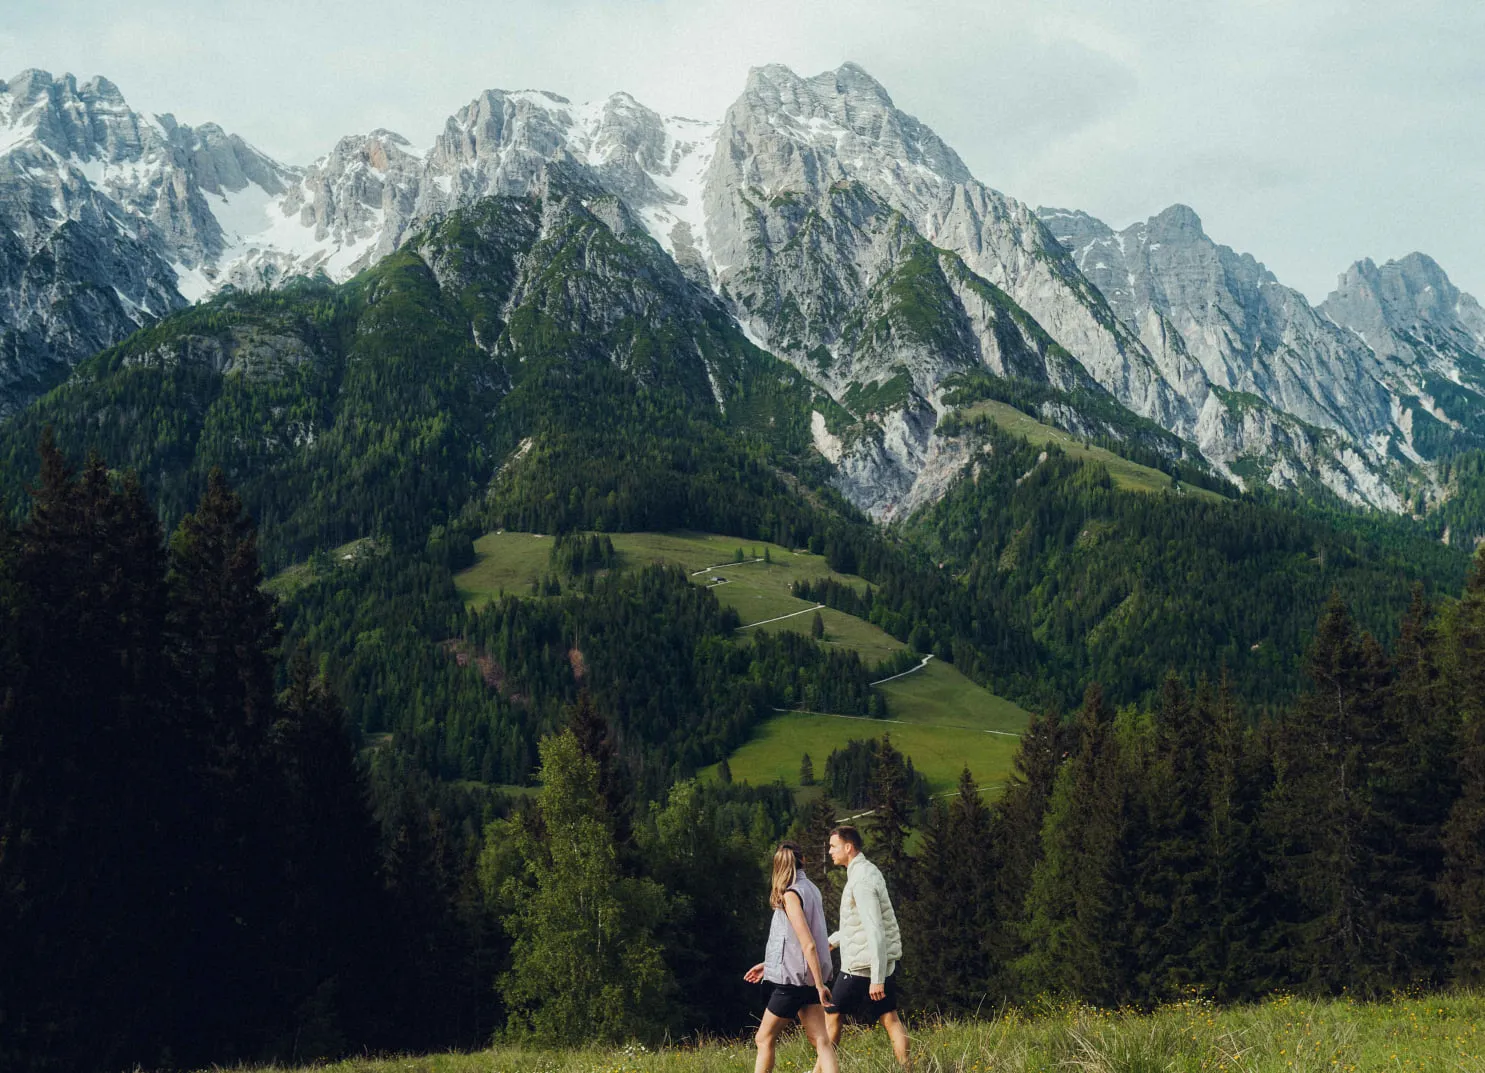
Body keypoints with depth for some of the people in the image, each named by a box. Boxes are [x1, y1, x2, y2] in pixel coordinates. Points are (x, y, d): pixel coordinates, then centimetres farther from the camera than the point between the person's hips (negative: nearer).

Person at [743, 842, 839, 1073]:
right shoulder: (812, 889, 10)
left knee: (764, 1039, 6)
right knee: (821, 1041, 1)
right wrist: (768, 964, 23)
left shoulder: (790, 895, -15)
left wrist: (819, 984, -18)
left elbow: (808, 944, -20)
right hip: (809, 979, 8)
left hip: (793, 978, -8)